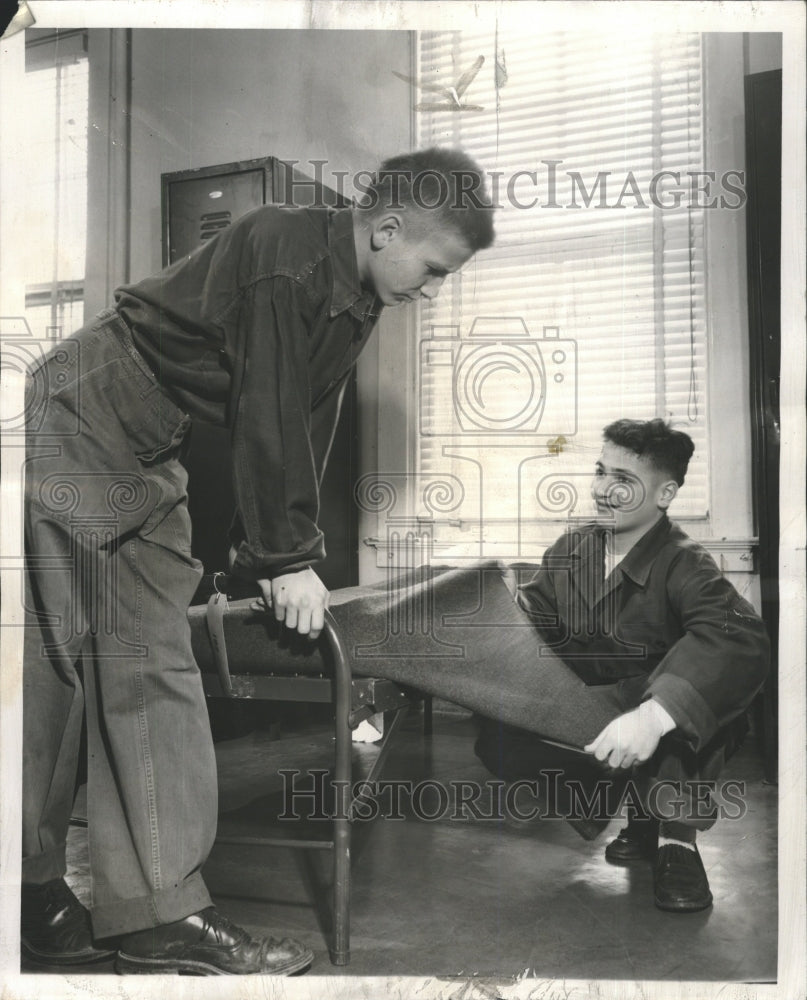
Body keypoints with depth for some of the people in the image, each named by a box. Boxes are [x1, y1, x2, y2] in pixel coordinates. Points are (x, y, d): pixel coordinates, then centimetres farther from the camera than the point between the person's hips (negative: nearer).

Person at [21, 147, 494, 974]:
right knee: (48, 666, -3)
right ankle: (34, 901, 10)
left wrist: (281, 553, 5)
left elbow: (308, 424, 7)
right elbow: (266, 413, -23)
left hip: (145, 462, 9)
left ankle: (158, 912, 11)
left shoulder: (354, 301, 6)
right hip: (73, 432, -9)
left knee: (152, 668, 5)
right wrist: (286, 559, -16)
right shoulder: (285, 259, -22)